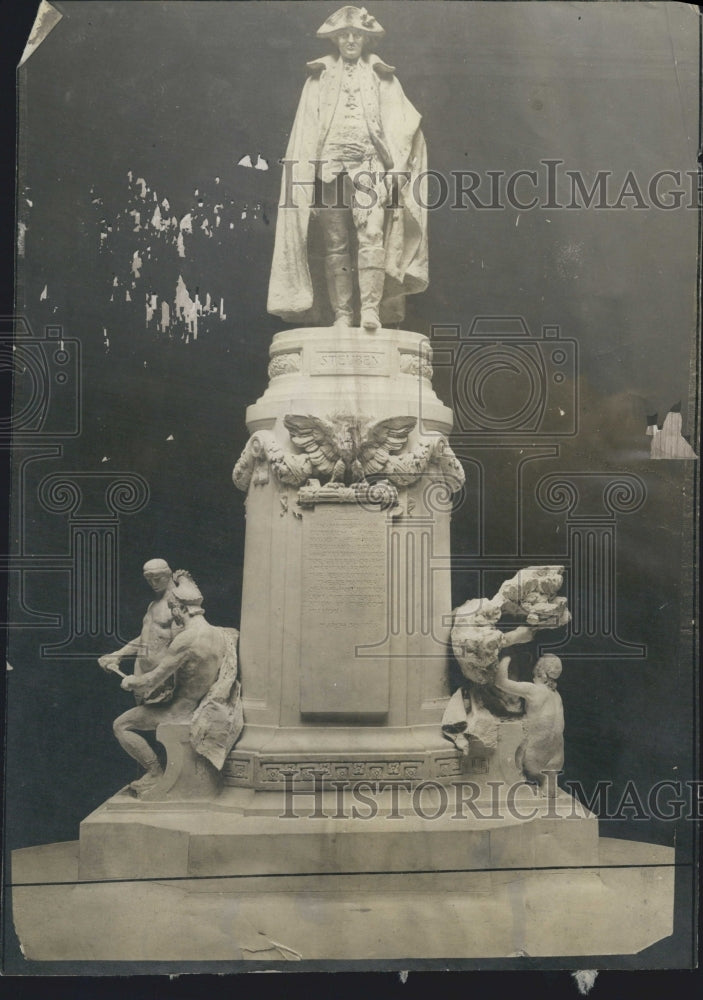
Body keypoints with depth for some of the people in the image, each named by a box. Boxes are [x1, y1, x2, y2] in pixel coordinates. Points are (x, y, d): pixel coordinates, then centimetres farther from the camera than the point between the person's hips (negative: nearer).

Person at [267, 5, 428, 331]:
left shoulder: (380, 75, 18)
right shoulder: (320, 75, 19)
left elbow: (400, 125, 12)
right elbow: (307, 128, 14)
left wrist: (394, 169, -1)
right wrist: (308, 173, 4)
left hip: (369, 166, -1)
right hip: (329, 165, 1)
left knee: (372, 234, -19)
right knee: (335, 245, -5)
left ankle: (371, 308, -23)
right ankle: (342, 313, -4)